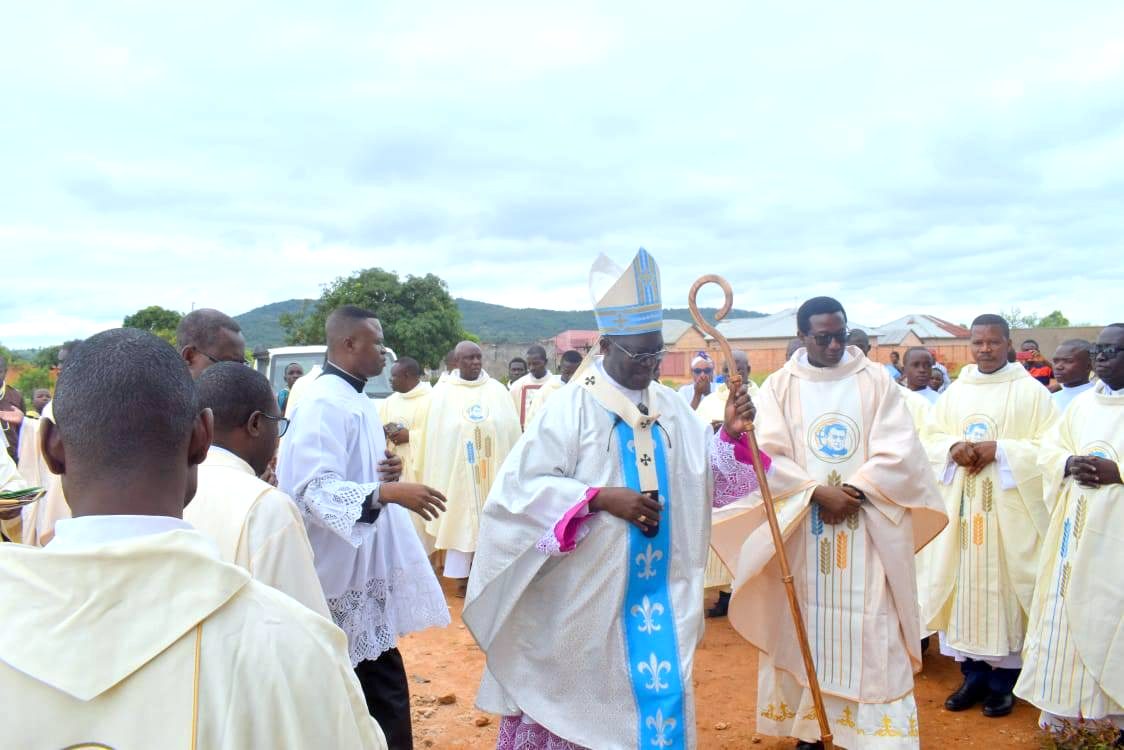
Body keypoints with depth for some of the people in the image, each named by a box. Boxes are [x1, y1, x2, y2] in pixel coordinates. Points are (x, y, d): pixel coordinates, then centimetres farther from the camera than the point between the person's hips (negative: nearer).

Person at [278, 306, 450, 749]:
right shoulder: (324, 403, -18)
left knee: (381, 682, 16)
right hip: (343, 567, -9)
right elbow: (317, 487, -26)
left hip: (366, 561, 9)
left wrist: (387, 471, 1)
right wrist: (387, 491, -36)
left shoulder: (354, 398, 12)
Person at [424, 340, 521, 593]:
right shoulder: (443, 392, 0)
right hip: (457, 469, -1)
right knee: (460, 521, 4)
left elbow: (512, 431, 3)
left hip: (493, 470, 1)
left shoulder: (497, 390, 3)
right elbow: (436, 437, -1)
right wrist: (438, 477, -5)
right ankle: (462, 576, 14)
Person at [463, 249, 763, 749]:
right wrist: (601, 497, -24)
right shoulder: (572, 406, -12)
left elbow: (708, 478, 6)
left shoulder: (671, 408, 4)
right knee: (577, 697, 9)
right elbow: (523, 483, -17)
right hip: (585, 591, -4)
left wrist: (732, 435, -11)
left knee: (655, 692, 13)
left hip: (658, 589, 5)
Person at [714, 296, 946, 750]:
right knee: (804, 626, 6)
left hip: (867, 527, 0)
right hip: (800, 525, 0)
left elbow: (898, 449, -4)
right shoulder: (779, 386, 2)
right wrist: (817, 493, -16)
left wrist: (855, 490, -14)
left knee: (870, 628, 1)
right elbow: (770, 455, -6)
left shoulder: (876, 380, 3)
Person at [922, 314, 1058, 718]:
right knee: (964, 581, 6)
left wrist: (999, 449, -17)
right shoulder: (954, 392, 10)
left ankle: (1004, 679, 14)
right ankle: (973, 674, 18)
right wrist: (954, 448, -9)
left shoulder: (1031, 391, -2)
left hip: (1010, 509, -4)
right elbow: (930, 437, 12)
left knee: (1004, 583, 0)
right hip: (960, 505, 4)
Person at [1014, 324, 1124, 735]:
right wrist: (1068, 465, -9)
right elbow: (1048, 450, 11)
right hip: (1075, 531, 5)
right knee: (1067, 619, 9)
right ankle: (1064, 709, 21)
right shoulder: (1081, 404, 12)